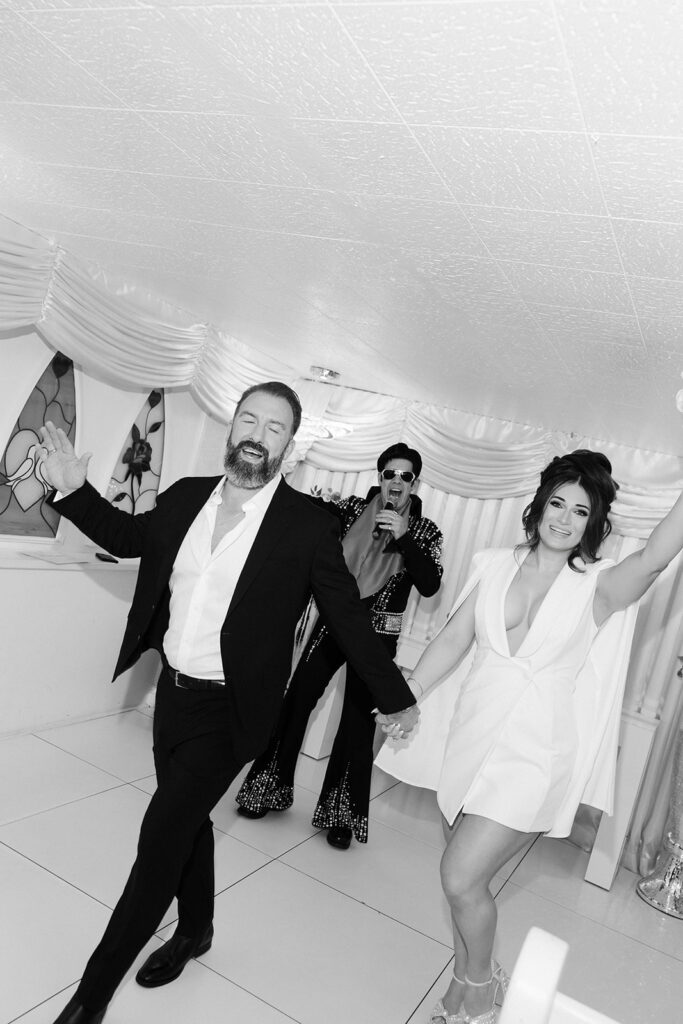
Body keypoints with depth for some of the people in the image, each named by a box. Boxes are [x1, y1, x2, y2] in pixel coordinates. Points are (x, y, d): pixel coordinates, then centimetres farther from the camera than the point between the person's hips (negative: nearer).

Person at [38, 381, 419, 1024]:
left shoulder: (308, 526, -14)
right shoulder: (186, 496, -1)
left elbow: (349, 617, -6)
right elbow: (130, 537, 17)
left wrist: (394, 697, 1)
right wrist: (75, 490, 3)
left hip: (228, 711, -5)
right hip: (172, 689, 5)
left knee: (161, 838, -2)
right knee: (187, 821, 21)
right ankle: (195, 931, 47)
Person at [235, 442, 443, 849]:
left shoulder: (425, 531, -1)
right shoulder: (355, 509, 1)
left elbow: (430, 585, -14)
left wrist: (403, 537, -24)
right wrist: (318, 504, -32)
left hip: (378, 635, -1)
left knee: (359, 724, 4)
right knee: (295, 702, -1)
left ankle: (342, 814, 22)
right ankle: (269, 788, 21)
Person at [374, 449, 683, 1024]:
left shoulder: (597, 588, -5)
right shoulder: (496, 566, 3)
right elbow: (454, 639, 3)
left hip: (532, 754, -3)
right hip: (471, 735, 4)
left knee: (461, 879, -6)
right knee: (465, 876, 15)